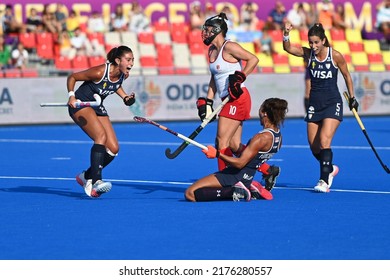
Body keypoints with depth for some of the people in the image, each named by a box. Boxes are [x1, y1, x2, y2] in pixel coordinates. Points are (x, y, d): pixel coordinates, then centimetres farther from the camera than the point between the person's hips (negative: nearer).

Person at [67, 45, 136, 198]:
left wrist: (125, 97, 4)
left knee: (113, 149, -5)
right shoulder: (100, 72, -25)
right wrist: (72, 96, -26)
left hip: (98, 108, 8)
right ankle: (95, 181, -39)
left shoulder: (123, 75, -5)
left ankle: (86, 176, 13)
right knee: (101, 135, -31)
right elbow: (72, 77, -14)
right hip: (81, 105, -8)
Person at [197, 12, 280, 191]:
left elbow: (253, 59, -16)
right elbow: (214, 79, 21)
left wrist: (239, 77, -21)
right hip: (227, 101, 9)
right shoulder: (212, 51, 14)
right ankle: (268, 171, 15)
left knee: (222, 141, -8)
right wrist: (207, 102, 14)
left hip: (237, 98, -9)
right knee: (234, 145, 7)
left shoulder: (228, 47, -12)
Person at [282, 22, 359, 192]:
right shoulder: (307, 53, -3)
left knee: (324, 142, -18)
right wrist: (286, 34, -38)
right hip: (315, 103, 4)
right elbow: (288, 48, -19)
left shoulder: (335, 56, -10)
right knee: (314, 146, 6)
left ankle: (324, 181, -18)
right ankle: (330, 169, 33)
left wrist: (352, 98, 10)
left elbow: (347, 76, 4)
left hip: (332, 103, -4)